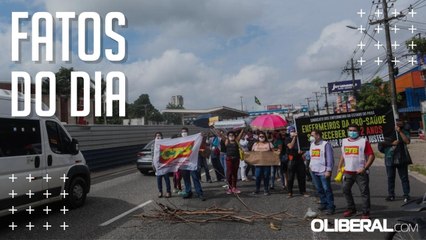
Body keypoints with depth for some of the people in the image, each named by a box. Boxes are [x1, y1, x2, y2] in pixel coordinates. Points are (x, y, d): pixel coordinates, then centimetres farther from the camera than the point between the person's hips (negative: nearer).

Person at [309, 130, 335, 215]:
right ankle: (323, 203, 24)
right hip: (314, 171, 7)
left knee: (327, 189, -3)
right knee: (319, 189, 12)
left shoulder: (326, 144, -8)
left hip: (323, 171, -7)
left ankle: (330, 207, 5)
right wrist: (310, 166, 14)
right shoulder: (312, 145, 14)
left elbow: (330, 158, -11)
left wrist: (328, 170, -16)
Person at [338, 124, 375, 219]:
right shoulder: (344, 141, 12)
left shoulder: (364, 141, -4)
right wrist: (339, 167, 13)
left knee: (364, 192, 0)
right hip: (347, 172, 5)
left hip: (360, 172, -5)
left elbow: (371, 156, -8)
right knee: (345, 190, 10)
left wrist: (364, 168, -15)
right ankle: (351, 208, 26)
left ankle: (366, 212, 11)